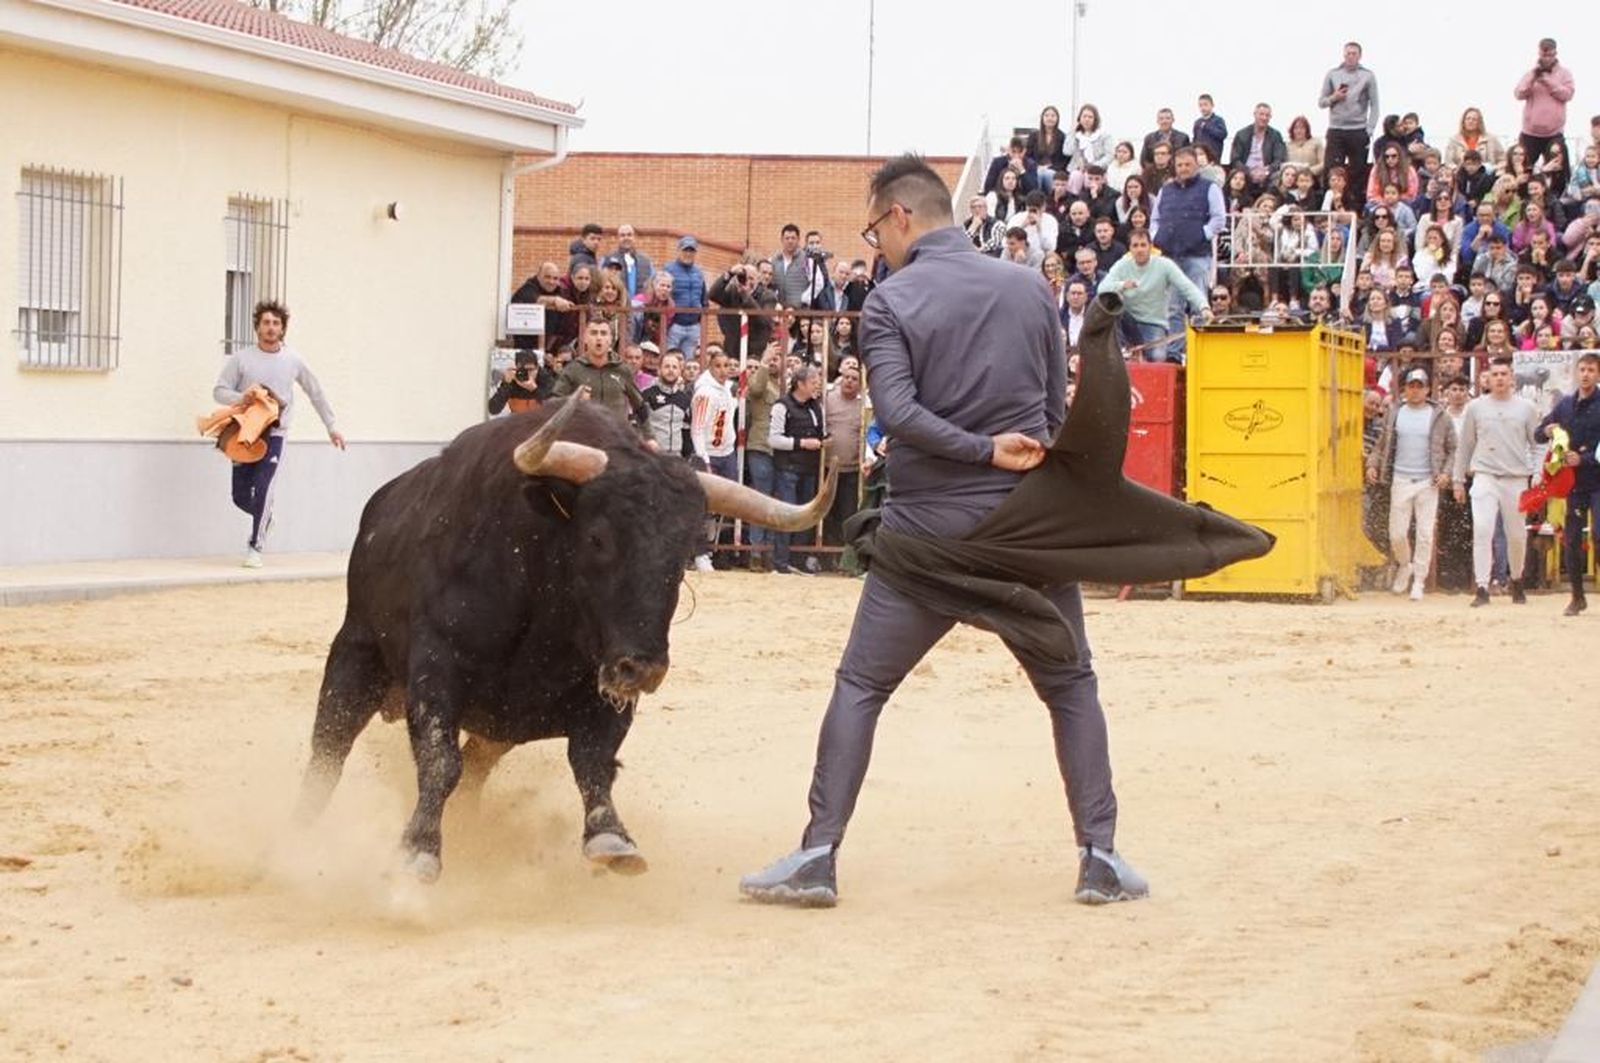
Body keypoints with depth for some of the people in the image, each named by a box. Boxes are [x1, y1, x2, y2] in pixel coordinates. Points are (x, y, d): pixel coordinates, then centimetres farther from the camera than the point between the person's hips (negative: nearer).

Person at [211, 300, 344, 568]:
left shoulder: (293, 360, 3)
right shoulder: (241, 359, -1)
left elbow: (315, 393, 13)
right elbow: (219, 391, 0)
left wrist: (331, 427, 15)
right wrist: (242, 398, -21)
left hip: (274, 435, -1)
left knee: (263, 488, -18)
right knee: (241, 496, 3)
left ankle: (255, 547, -6)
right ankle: (265, 515, 37)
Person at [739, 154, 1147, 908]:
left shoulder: (891, 302, -5)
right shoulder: (1030, 290, 6)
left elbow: (896, 412, -17)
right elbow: (1059, 414, 9)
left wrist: (984, 449, -12)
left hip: (928, 531, -2)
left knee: (860, 685, 6)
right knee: (1070, 685, 14)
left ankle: (818, 856, 1)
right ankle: (1100, 858, 8)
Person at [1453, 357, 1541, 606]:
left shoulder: (1526, 408, 6)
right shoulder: (1476, 407, 7)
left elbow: (1537, 443, 9)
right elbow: (1465, 446, 12)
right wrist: (1459, 480, 10)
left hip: (1516, 479, 1)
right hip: (1484, 476, -1)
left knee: (1517, 535, 7)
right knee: (1482, 530, -15)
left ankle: (1517, 581, 31)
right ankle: (1482, 588, -16)